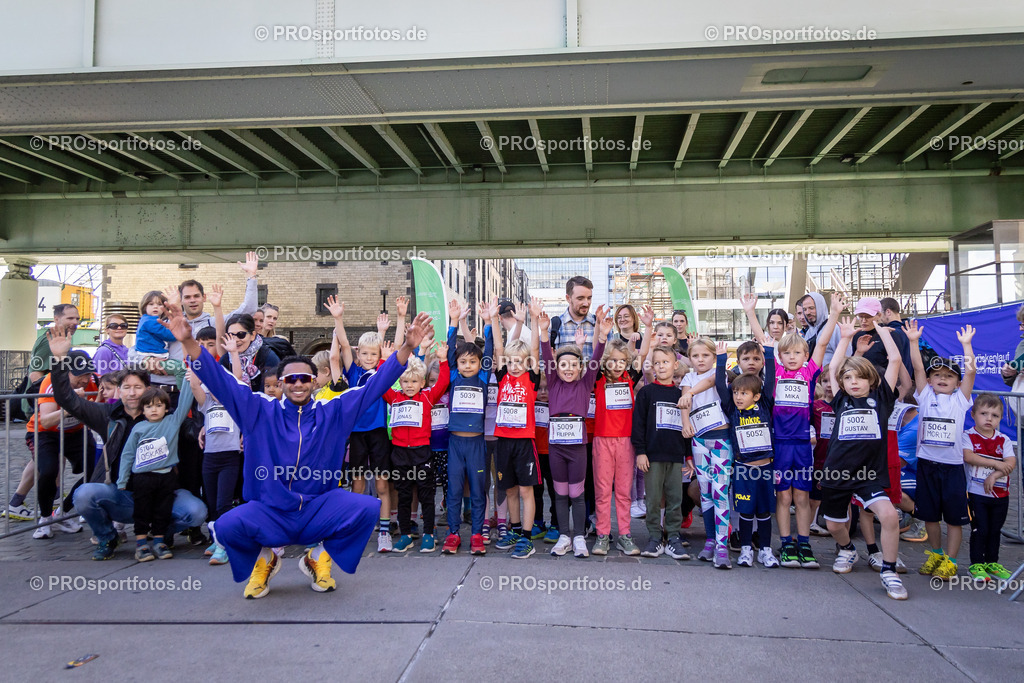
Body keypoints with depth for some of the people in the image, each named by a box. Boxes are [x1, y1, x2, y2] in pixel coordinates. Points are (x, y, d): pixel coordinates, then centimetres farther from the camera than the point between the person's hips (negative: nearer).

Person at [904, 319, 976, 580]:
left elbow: (970, 371, -6)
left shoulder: (960, 399, 4)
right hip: (926, 463, 2)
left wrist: (966, 344, -11)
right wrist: (913, 341, -10)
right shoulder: (925, 396, 6)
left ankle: (949, 561, 14)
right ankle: (935, 554, 29)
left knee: (954, 516, 3)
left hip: (952, 465, -1)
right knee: (929, 515, 12)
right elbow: (918, 368, -3)